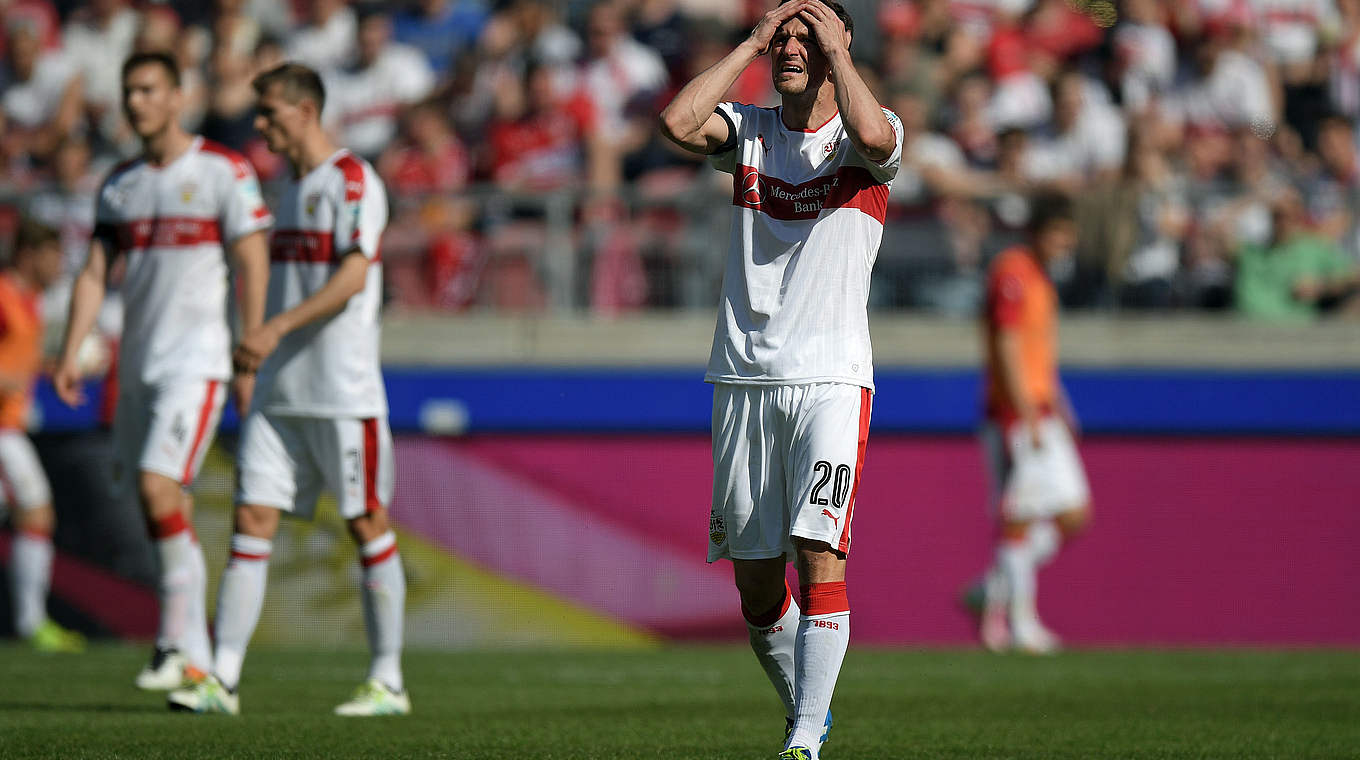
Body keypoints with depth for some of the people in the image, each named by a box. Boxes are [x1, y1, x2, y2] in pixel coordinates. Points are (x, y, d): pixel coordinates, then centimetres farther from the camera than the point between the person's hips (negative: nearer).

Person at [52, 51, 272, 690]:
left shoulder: (223, 171, -4)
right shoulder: (118, 185, 13)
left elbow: (253, 266, -6)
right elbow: (94, 272, 11)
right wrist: (71, 352, -1)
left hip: (195, 360, -6)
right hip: (137, 365, 6)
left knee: (158, 488, -19)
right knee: (164, 510, 6)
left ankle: (179, 644, -13)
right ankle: (195, 656, 12)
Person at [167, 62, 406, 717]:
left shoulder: (351, 180, -9)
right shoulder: (292, 187, 17)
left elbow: (353, 276, -20)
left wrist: (277, 328, -27)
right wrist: (260, 360, 23)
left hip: (344, 392, -8)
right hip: (279, 392, 8)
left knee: (368, 526, -1)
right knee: (252, 522, -1)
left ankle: (388, 682, 6)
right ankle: (222, 679, -4)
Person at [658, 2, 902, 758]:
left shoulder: (869, 139, 2)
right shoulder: (750, 130, 11)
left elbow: (872, 135, -23)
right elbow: (679, 121, -9)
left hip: (832, 377, -4)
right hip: (745, 377, 4)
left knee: (821, 556, -17)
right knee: (755, 577, 6)